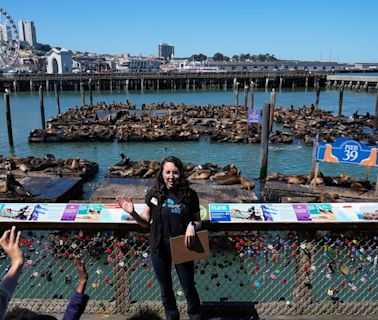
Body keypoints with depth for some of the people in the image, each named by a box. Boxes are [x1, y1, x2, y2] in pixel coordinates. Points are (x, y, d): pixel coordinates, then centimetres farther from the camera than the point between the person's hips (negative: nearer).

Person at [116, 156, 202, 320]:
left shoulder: (190, 195, -12)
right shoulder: (154, 194, -10)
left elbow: (197, 221, 0)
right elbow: (146, 222, 0)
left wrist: (192, 226, -22)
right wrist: (133, 213, -19)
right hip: (160, 249, 1)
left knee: (188, 287, 15)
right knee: (165, 288, 21)